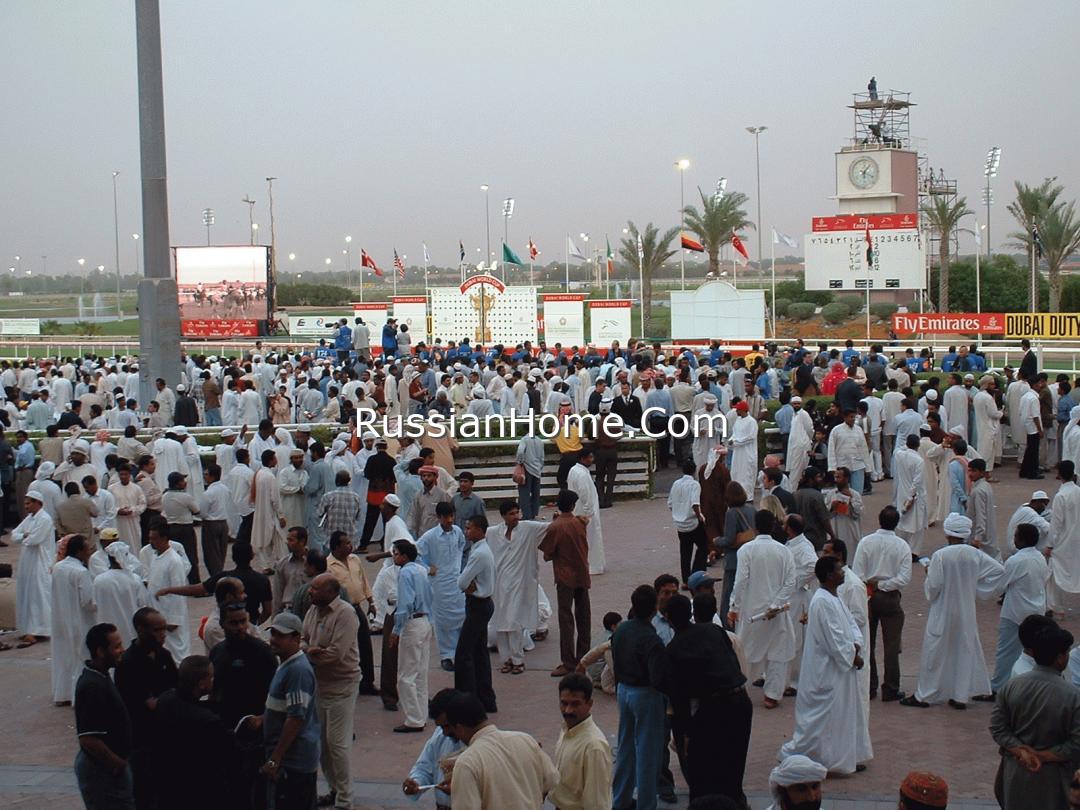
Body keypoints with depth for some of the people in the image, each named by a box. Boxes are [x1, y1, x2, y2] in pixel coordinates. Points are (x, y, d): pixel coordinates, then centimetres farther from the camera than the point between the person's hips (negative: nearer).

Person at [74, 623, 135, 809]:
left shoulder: (98, 676, 7)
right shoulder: (93, 687, -25)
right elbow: (88, 739, -29)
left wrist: (119, 761, 14)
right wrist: (118, 763, -17)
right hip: (102, 771, -10)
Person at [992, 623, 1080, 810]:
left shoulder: (1011, 686, -10)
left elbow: (997, 728, -7)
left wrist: (1021, 751, -12)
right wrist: (1043, 756, -13)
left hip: (1015, 770, 3)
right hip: (1051, 777, -3)